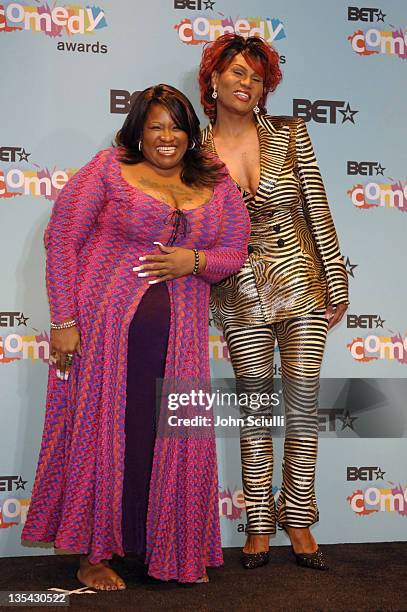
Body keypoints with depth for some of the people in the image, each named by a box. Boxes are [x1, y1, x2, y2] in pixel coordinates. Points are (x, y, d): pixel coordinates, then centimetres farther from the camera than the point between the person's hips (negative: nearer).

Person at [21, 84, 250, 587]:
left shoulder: (217, 184, 10)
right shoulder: (109, 168, 0)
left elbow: (235, 253, 13)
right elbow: (61, 239, -4)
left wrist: (194, 261, -9)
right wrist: (64, 321, -10)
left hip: (179, 335, 3)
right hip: (106, 323, -3)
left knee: (177, 440, 7)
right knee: (103, 432, 5)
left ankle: (175, 551, 27)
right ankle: (92, 552, 22)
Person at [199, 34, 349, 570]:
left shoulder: (289, 134, 1)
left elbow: (317, 210, 1)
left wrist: (336, 283, 0)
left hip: (301, 283, 0)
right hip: (241, 297, 0)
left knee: (303, 402, 2)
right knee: (256, 407, 5)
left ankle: (298, 519, 17)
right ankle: (260, 523, 17)